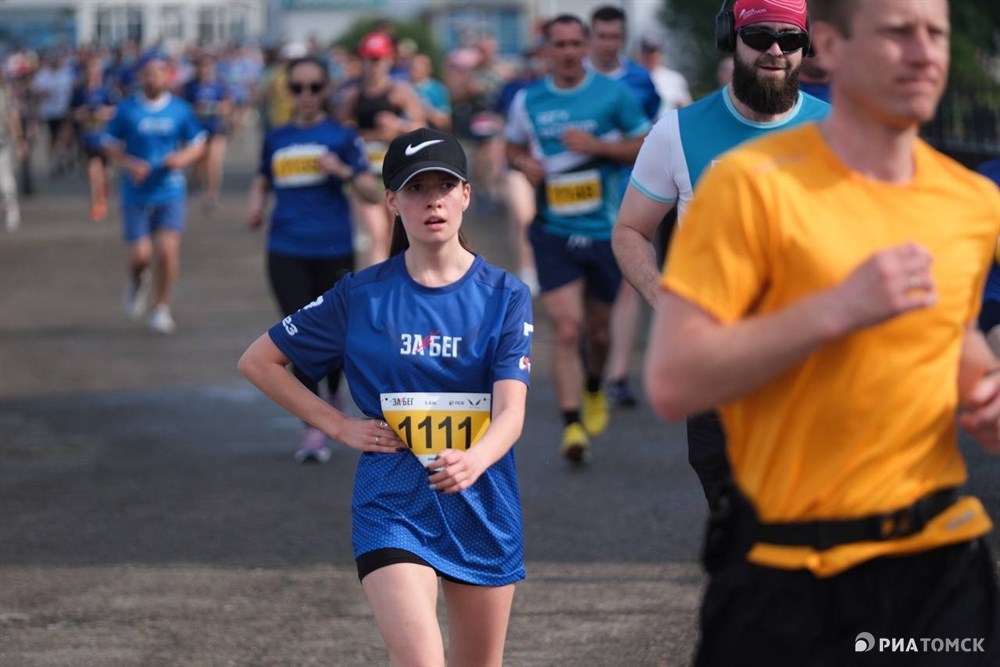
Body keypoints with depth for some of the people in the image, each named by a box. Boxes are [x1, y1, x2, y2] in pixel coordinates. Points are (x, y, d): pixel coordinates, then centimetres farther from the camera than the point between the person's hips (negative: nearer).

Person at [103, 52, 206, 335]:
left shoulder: (180, 109, 1)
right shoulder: (127, 109, -2)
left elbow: (198, 145, 10)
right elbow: (110, 145, 5)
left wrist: (182, 159, -11)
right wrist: (129, 164, -14)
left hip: (170, 192, 0)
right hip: (137, 192, 0)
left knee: (168, 249, -12)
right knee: (140, 255, -3)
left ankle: (161, 308, 6)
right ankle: (138, 283, 33)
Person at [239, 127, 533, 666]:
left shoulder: (505, 296, -1)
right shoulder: (362, 296, -2)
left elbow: (510, 412, -14)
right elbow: (258, 361, 8)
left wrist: (474, 461, -35)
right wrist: (339, 426, 0)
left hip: (482, 508, 2)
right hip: (393, 506, -2)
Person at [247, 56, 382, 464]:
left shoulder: (342, 137, 0)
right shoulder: (276, 139, 10)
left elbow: (374, 193, -4)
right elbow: (262, 180, 25)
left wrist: (344, 170, -21)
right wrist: (256, 205, 3)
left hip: (333, 251, -1)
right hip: (286, 252, 2)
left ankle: (333, 396, 40)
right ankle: (313, 430, -4)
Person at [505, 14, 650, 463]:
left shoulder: (613, 94, -2)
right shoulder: (528, 101, 4)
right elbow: (513, 147, 20)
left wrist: (597, 146, -15)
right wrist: (523, 163, -3)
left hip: (606, 230, 0)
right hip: (554, 232, 0)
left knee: (598, 329, 13)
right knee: (566, 328, -14)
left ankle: (594, 390, 44)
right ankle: (572, 425, -14)